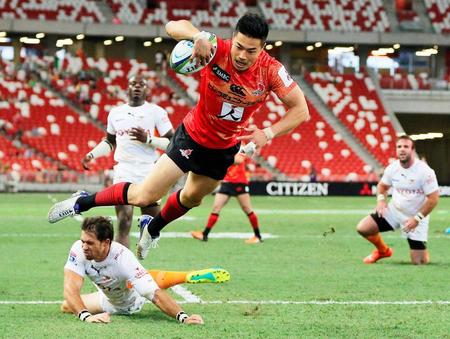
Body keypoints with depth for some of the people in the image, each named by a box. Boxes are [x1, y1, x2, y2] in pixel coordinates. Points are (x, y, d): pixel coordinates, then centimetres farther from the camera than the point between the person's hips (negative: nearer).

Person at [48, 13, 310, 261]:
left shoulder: (271, 70, -25)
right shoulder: (217, 51, -29)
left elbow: (301, 110, -21)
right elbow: (174, 26, -37)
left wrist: (268, 133, -35)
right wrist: (200, 37, -57)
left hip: (224, 147, 3)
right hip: (192, 136, -3)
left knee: (192, 198, 27)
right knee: (144, 197, -11)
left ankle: (153, 229, 57)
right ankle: (82, 203, 11)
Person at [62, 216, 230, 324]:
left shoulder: (123, 258, -42)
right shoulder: (78, 250, -34)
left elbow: (155, 294, -45)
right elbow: (70, 289, -43)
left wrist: (182, 317, -59)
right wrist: (86, 315, -61)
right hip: (108, 301, 4)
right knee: (66, 306, 3)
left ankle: (192, 277, 13)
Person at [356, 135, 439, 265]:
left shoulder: (425, 171, -20)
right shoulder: (392, 168, -5)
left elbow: (433, 198, -18)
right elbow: (382, 185, 14)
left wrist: (417, 219, -21)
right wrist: (381, 199, -8)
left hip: (416, 217, -4)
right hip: (394, 210, 4)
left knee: (419, 262, -10)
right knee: (363, 228, -12)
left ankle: (423, 252, 31)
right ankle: (383, 250, 18)